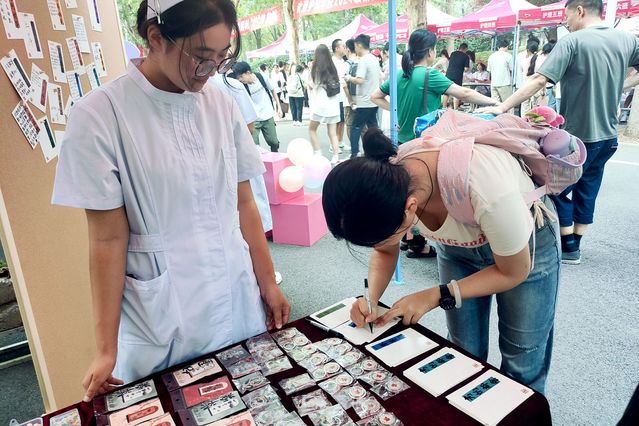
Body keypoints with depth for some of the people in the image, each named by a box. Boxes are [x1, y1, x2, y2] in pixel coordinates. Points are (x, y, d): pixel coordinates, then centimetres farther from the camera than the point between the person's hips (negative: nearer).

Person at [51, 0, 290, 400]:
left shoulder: (222, 105, 0)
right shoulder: (101, 115, -12)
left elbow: (244, 205, 4)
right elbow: (108, 238, -11)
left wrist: (268, 284, 8)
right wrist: (107, 348, -7)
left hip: (238, 301, 4)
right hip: (162, 318, -3)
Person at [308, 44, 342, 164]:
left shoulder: (316, 68, -6)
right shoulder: (333, 68, 8)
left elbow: (311, 86, 2)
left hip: (321, 104, -4)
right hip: (334, 104, 5)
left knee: (312, 129, 13)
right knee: (332, 133, 6)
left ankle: (318, 154, 5)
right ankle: (335, 158, 1)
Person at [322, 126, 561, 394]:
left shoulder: (487, 191, -44)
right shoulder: (385, 177, -28)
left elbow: (514, 272, -22)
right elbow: (385, 251, -6)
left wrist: (434, 297, -26)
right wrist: (370, 297, -24)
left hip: (526, 243, -3)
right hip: (459, 246, 4)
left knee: (522, 365, 6)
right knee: (464, 355, 9)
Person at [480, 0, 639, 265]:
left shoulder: (572, 42, -14)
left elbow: (539, 81, -23)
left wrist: (503, 108, -23)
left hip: (577, 135, -7)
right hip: (607, 135, 7)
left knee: (559, 190, 8)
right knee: (587, 191, 16)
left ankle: (568, 248, 14)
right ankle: (574, 245, 26)